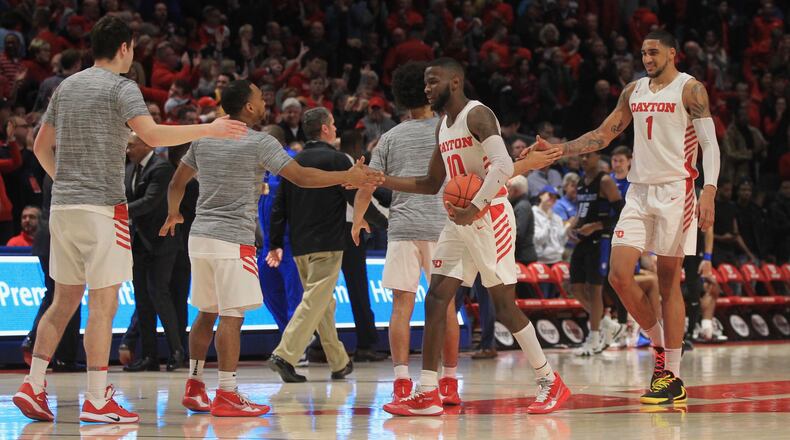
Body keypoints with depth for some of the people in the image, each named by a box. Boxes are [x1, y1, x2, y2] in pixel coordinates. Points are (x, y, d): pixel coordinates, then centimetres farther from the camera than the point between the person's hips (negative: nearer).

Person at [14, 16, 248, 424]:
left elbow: (41, 147, 19)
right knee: (103, 304, -5)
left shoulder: (66, 86, 15)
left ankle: (33, 386, 9)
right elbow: (152, 135, -21)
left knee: (64, 301, 14)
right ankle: (97, 401, -6)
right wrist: (210, 129, -14)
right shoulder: (120, 87, -7)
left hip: (62, 205, 7)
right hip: (101, 205, -7)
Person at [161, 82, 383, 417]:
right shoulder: (260, 143, -8)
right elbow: (301, 177, -12)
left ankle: (194, 387, 20)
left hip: (200, 237, 8)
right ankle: (226, 395, -12)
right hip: (233, 239, -7)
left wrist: (173, 214, 41)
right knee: (232, 316, -8)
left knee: (206, 313, 16)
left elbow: (177, 183, 22)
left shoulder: (204, 139, 12)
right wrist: (348, 178, -3)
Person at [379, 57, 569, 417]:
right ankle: (428, 394, 1)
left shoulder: (477, 115, -12)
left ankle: (550, 382, 5)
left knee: (503, 304, -7)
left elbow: (504, 166, -26)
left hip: (490, 215, -9)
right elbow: (432, 184, 24)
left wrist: (474, 208, -29)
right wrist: (381, 181, 13)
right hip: (459, 221, 9)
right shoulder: (443, 127, 16)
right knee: (435, 300, 1)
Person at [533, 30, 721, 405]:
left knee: (669, 282, -5)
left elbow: (710, 144, -10)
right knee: (619, 275, -7)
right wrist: (558, 149, 7)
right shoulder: (634, 91, 14)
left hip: (675, 191, -6)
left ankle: (672, 377, -1)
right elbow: (603, 135, 19)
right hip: (639, 191, 6)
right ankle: (661, 346, 13)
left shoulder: (690, 89, -4)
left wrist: (709, 191, -24)